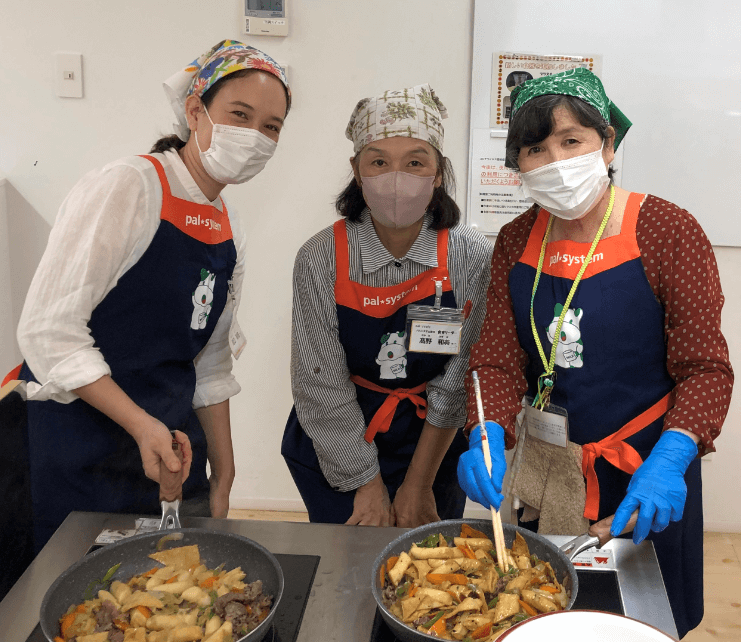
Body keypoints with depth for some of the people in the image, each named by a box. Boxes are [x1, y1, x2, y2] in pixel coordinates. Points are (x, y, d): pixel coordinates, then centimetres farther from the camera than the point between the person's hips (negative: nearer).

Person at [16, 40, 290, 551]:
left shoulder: (229, 231, 7)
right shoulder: (125, 188, -15)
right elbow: (49, 332, -19)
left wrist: (223, 479, 11)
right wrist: (142, 425, -24)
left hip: (175, 451, 7)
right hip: (83, 454, -6)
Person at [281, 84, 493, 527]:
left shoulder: (471, 257, -14)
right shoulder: (321, 259, -16)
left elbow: (458, 379, -9)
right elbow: (321, 385, -12)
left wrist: (419, 483, -6)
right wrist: (367, 484, -9)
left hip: (433, 444, 1)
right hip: (335, 451, 0)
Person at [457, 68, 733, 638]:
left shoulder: (667, 231, -14)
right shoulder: (517, 242, -1)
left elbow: (706, 368, -15)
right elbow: (497, 360, -5)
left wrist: (669, 460, -31)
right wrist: (487, 438, -23)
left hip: (644, 470, -3)